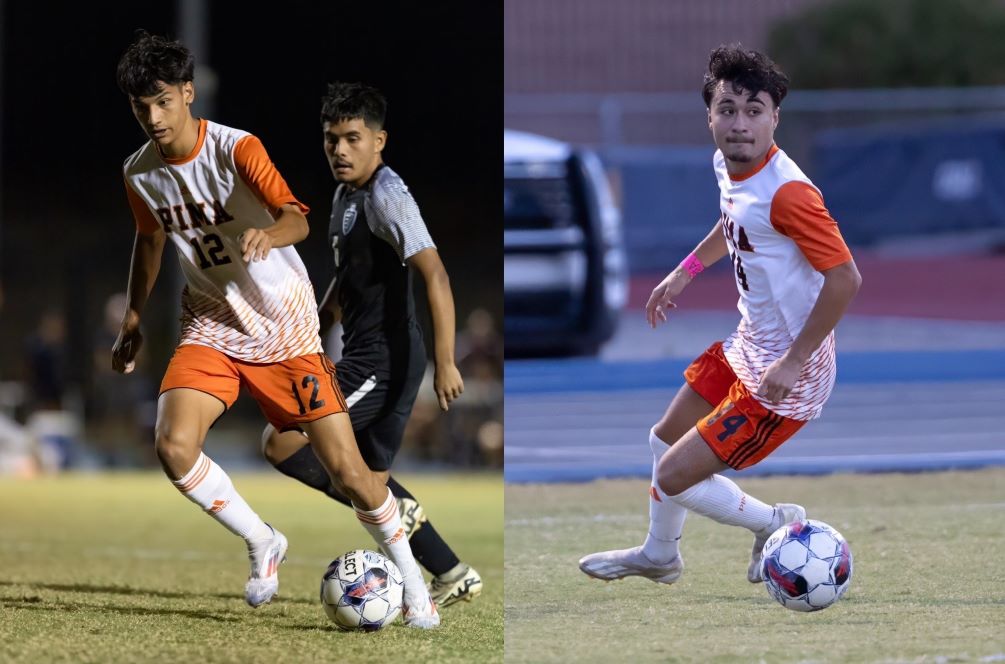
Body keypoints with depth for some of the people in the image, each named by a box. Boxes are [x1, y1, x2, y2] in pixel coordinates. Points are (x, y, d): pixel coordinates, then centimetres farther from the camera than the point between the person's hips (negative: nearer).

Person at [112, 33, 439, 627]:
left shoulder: (236, 149, -19)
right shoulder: (140, 174, -2)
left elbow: (297, 218, -33)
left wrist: (269, 234, -55)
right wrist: (134, 320, 19)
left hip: (284, 324, -4)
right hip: (212, 326, 4)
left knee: (347, 470, -9)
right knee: (174, 447, -22)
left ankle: (412, 580, 14)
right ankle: (263, 545, 2)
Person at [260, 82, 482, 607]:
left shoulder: (386, 197, -16)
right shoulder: (346, 194, 13)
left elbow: (434, 275, -25)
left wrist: (445, 363, -30)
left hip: (383, 360, -10)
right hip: (366, 357, 10)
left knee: (281, 443, -12)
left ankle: (395, 511, -6)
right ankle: (453, 576, 20)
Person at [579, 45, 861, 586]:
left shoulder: (785, 192, -30)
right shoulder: (727, 165, -3)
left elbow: (844, 277, -28)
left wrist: (793, 362, -26)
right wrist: (686, 271, 23)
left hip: (787, 374, -9)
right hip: (747, 347, 9)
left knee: (674, 476, -7)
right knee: (665, 440, 25)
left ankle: (776, 526, 16)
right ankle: (658, 556, 49)